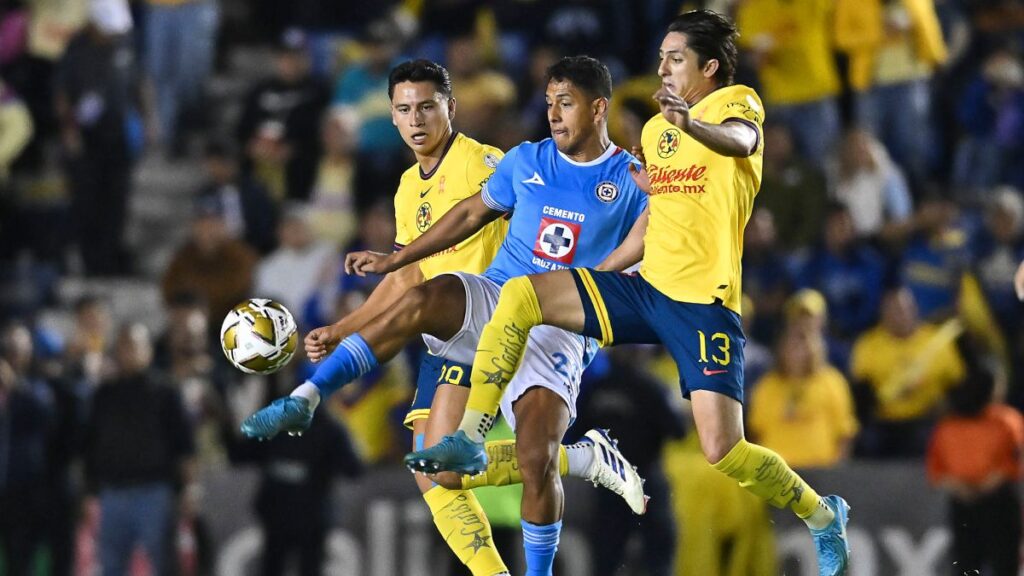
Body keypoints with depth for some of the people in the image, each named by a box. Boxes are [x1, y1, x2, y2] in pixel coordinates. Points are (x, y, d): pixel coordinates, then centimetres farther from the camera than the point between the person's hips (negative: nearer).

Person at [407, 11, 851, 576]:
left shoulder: (737, 102, -4)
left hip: (705, 302, -7)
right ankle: (470, 438, -5)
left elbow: (740, 141, -29)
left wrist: (691, 123, -50)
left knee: (724, 451, -16)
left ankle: (823, 515, 10)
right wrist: (597, 272, 27)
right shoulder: (654, 130, 17)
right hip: (647, 288, 7)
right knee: (519, 295, -9)